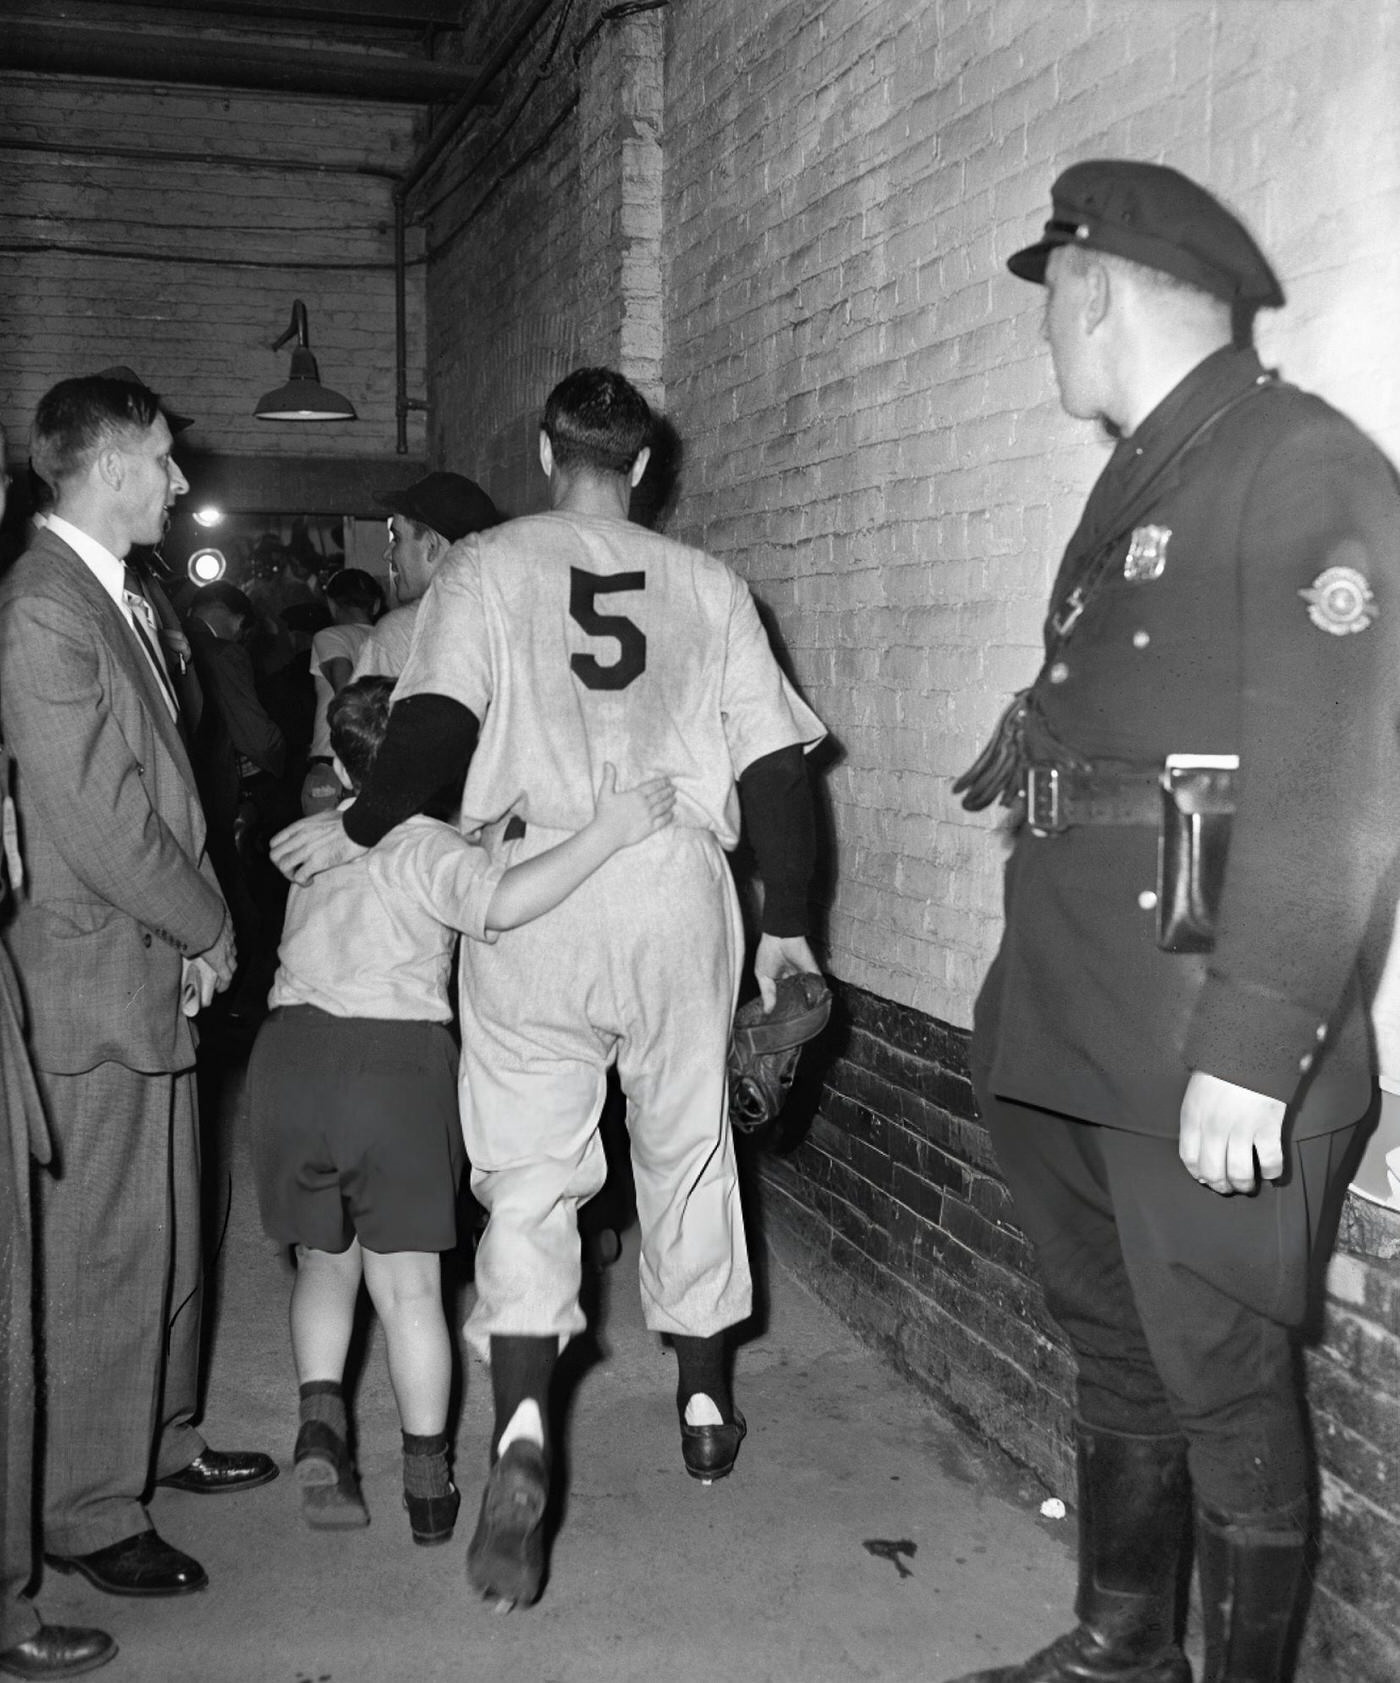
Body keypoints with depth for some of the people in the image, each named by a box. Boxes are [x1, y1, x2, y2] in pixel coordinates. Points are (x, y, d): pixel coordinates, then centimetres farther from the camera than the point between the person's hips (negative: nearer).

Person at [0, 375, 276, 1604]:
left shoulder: (120, 601, 13)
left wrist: (197, 927, 4)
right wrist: (209, 927, -9)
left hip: (155, 976, 10)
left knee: (167, 1235, 20)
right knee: (101, 1256, 2)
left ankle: (160, 1441, 37)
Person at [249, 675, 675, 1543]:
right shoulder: (428, 847, -6)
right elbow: (504, 902, -26)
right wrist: (608, 833, -27)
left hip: (292, 1056, 4)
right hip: (400, 1064, -4)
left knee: (324, 1262, 21)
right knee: (408, 1285, 8)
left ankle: (321, 1417, 2)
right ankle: (427, 1480, 15)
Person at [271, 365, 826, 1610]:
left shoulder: (488, 566, 2)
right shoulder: (707, 585, 7)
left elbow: (436, 724, -11)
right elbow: (774, 764, 5)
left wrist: (356, 829, 3)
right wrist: (786, 923, 13)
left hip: (533, 887, -1)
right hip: (678, 892, 2)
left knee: (529, 1172, 5)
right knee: (688, 1147, 17)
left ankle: (523, 1427, -13)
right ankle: (706, 1404, 31)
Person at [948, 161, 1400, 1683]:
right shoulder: (1133, 486, 17)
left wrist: (1249, 1058, -21)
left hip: (1208, 1058, -9)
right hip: (1075, 1041, 9)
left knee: (1226, 1394, 5)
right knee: (1113, 1358, 20)